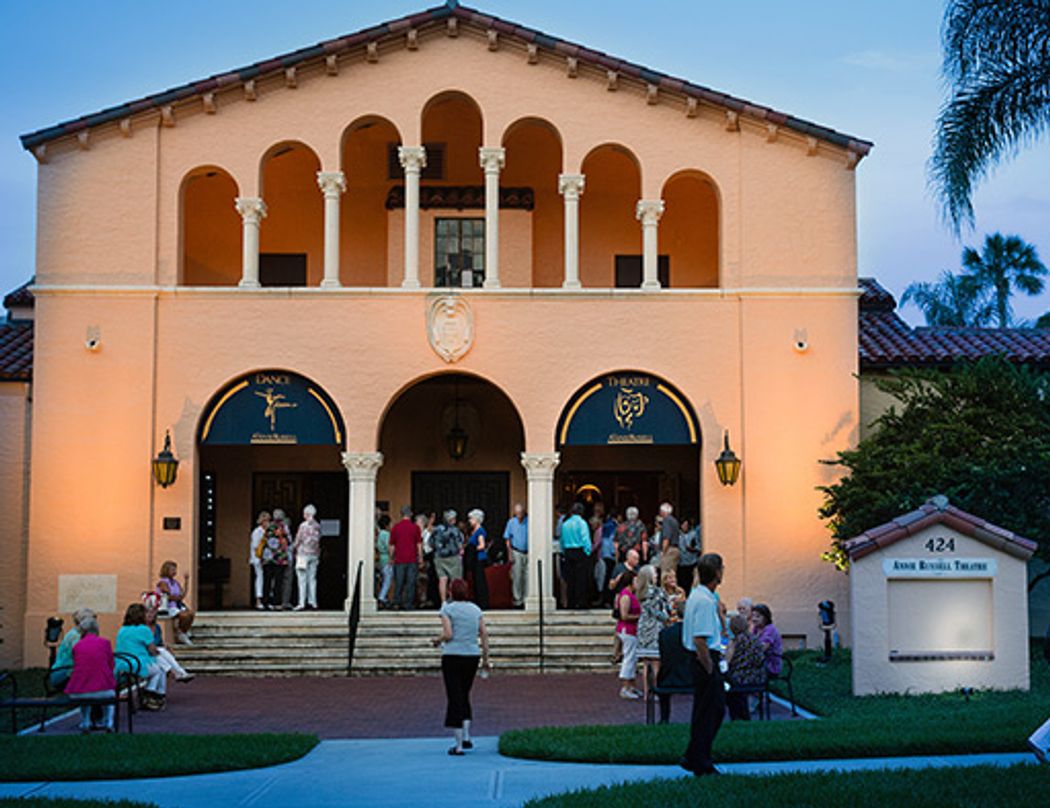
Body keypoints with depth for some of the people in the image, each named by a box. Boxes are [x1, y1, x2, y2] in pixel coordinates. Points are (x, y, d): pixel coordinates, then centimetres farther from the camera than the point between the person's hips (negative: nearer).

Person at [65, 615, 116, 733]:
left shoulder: (77, 646, 5)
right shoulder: (104, 642, 2)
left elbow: (77, 668, 14)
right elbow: (111, 666, 10)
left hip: (78, 694, 1)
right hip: (103, 691, -1)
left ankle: (85, 724, 36)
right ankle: (108, 723, 31)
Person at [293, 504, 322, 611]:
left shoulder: (303, 526, -11)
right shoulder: (318, 526, 5)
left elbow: (298, 540, -7)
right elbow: (318, 541, 9)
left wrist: (293, 548, 11)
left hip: (303, 554, -5)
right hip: (314, 554, 5)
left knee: (302, 579, -4)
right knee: (312, 579, 10)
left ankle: (302, 603, -8)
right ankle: (313, 602, 9)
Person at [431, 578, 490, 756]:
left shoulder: (447, 609, -5)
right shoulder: (476, 610, 9)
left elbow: (448, 634, -14)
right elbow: (484, 635, 6)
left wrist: (437, 640, 6)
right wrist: (486, 659, 11)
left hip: (452, 656, -4)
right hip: (472, 656, 4)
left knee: (455, 699, 0)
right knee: (464, 696, 21)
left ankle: (459, 744, -2)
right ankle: (466, 736, 12)